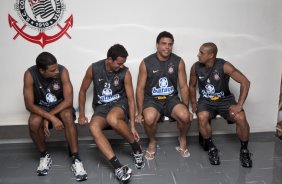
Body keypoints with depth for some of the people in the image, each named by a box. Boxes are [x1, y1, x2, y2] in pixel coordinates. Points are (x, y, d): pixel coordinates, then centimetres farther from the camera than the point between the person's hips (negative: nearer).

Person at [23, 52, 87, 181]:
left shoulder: (62, 71, -24)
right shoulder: (30, 74, -23)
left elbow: (68, 100, -25)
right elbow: (29, 105, -22)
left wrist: (48, 117, -27)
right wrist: (51, 117, -33)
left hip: (61, 106, 0)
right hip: (40, 108, 1)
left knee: (67, 116, -34)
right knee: (33, 123, -32)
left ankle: (76, 159, -26)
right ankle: (44, 156, -4)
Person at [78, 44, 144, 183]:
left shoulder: (125, 72, -11)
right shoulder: (94, 69, -8)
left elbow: (131, 99, -7)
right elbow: (83, 91, 5)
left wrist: (132, 126, -11)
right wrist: (82, 114, 2)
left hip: (120, 103, -2)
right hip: (101, 107, 2)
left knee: (112, 119, -39)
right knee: (93, 127, -32)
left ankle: (137, 149, -14)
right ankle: (118, 167, -34)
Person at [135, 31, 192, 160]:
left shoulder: (178, 62, -1)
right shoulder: (146, 63, -6)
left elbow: (183, 87, 3)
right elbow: (140, 88, -3)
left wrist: (187, 108, -3)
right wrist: (140, 112, -8)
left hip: (171, 99, 2)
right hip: (152, 100, -1)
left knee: (185, 116, -29)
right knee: (149, 118, -34)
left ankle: (182, 139, 6)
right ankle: (152, 142, 1)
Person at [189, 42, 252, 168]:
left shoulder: (224, 66, -15)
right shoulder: (196, 67, -5)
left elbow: (245, 82, -16)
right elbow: (192, 85, 13)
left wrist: (239, 105, -21)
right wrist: (193, 103, 3)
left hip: (225, 100, -1)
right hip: (206, 101, 2)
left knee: (240, 118, -29)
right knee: (202, 117, -33)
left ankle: (244, 150, -2)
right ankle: (211, 148, -8)